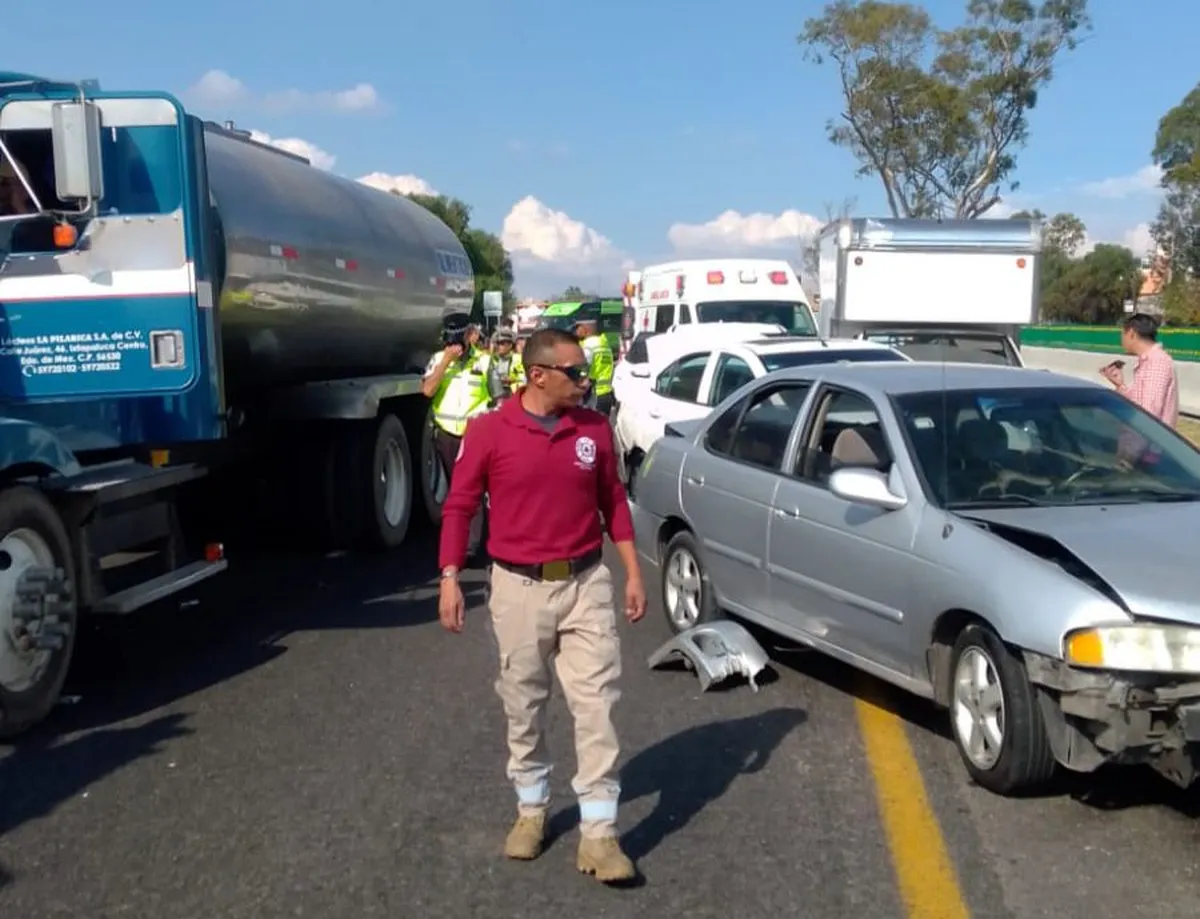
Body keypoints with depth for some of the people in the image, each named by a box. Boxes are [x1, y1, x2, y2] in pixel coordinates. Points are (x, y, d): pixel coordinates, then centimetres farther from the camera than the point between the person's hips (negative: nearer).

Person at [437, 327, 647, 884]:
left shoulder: (595, 429, 1)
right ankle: (531, 810, 32)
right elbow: (459, 507, -3)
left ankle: (598, 833, 5)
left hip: (586, 584, 2)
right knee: (523, 706, 12)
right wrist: (449, 579, -10)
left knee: (596, 705, -2)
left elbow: (613, 501, 9)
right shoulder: (489, 431, -7)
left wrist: (633, 572, 6)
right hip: (518, 588, -1)